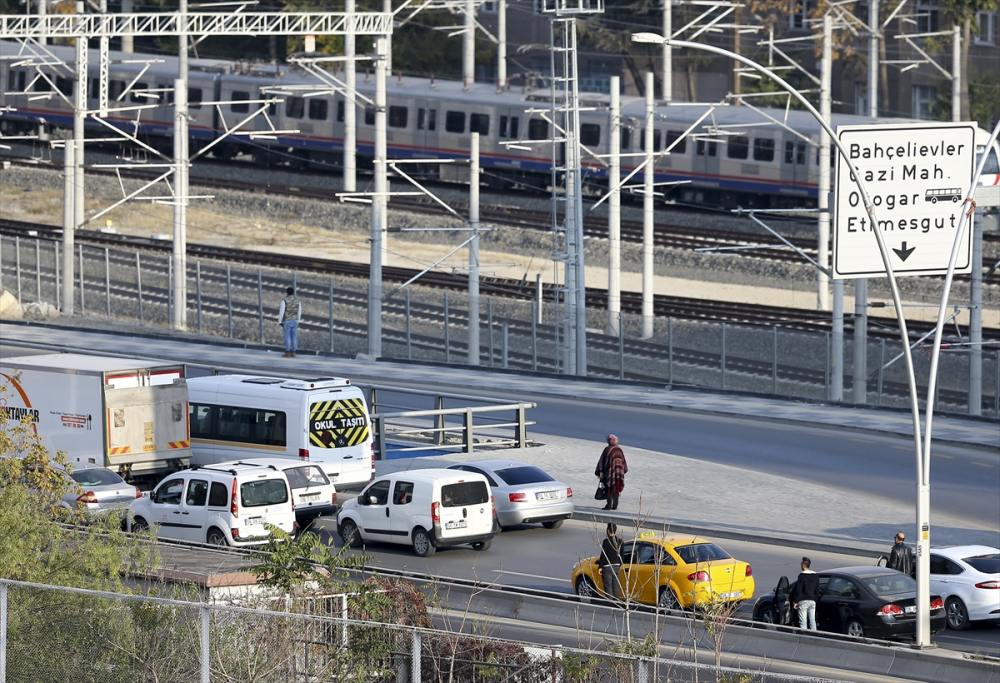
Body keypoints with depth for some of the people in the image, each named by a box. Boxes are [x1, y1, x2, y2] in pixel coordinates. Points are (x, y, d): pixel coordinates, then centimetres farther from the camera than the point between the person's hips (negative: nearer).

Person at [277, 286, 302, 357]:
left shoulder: (284, 300, -12)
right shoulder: (297, 300, 2)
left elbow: (281, 312, -13)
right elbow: (299, 312, 8)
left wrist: (279, 322, -5)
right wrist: (297, 321, 18)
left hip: (287, 321, -4)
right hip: (295, 321, 4)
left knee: (287, 337, -1)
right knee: (294, 337, 9)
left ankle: (287, 353, -1)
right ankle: (293, 352, 8)